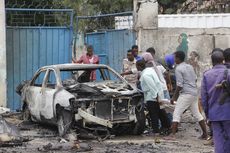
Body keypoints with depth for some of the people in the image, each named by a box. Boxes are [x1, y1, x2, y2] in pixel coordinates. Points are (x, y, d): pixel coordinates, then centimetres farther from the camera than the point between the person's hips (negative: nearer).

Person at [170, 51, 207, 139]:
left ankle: (173, 134, -15)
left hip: (186, 94, -8)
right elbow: (195, 79, 19)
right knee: (197, 113, 16)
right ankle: (205, 134, 18)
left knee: (176, 114, -7)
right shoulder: (190, 67, 14)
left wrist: (174, 97, -9)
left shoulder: (178, 69, -10)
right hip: (194, 93, 8)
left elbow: (179, 85, -15)